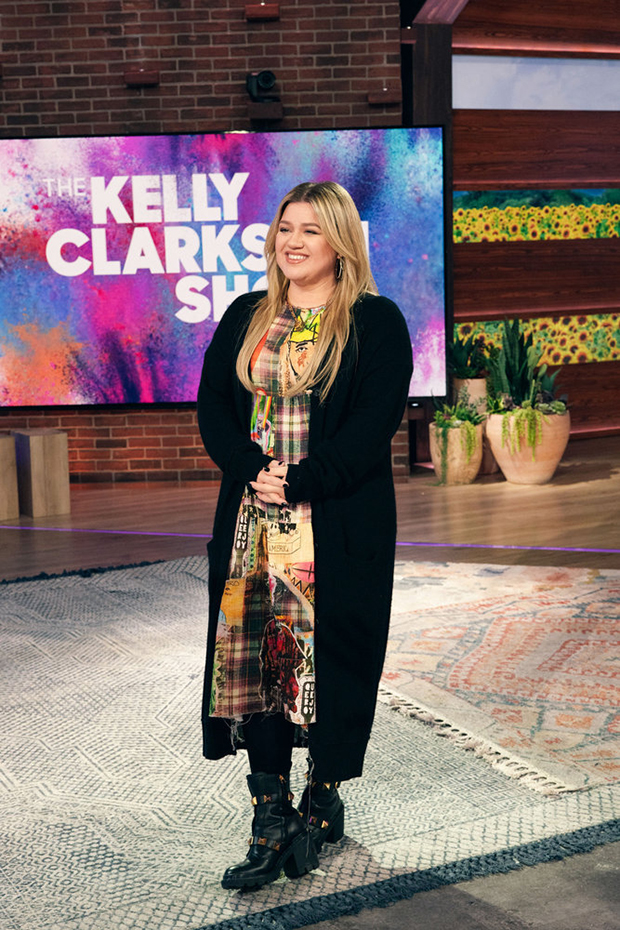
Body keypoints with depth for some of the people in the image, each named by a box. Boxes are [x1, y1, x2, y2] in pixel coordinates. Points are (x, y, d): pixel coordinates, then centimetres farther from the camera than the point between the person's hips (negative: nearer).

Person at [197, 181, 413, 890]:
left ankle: (323, 798, 21)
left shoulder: (376, 322, -1)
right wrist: (251, 472, -10)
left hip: (340, 525, -4)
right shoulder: (245, 318, 13)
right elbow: (212, 403, 7)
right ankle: (270, 817, 10)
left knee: (328, 655, 1)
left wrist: (301, 482, -17)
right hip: (252, 518, 4)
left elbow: (374, 423, -10)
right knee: (253, 656, 1)